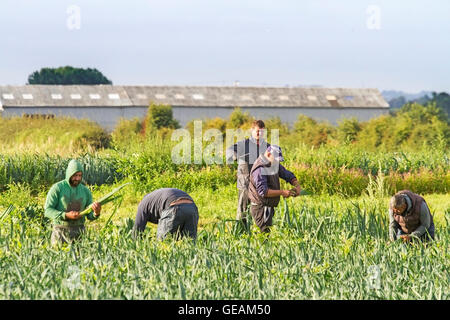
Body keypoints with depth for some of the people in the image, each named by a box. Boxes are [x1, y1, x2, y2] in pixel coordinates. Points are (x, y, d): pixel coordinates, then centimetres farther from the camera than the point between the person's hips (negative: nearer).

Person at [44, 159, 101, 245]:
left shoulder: (86, 191, 5)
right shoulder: (57, 188, -7)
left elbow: (90, 215, 5)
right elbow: (47, 211, -10)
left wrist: (96, 213, -19)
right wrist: (66, 215, -23)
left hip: (79, 232, 3)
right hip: (61, 231, -3)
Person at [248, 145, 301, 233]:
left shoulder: (275, 164, 7)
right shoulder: (260, 170, -21)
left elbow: (288, 175, 12)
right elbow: (263, 192, -29)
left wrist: (297, 185, -9)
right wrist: (282, 192, -29)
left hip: (269, 206, 9)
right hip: (260, 207, -9)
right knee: (266, 232, -12)